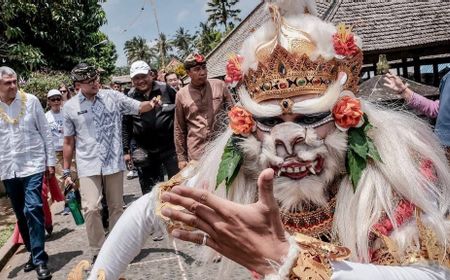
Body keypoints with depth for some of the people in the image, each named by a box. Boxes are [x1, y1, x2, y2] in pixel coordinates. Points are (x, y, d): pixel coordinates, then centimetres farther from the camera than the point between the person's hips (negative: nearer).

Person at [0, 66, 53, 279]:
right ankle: (33, 253, 28)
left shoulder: (31, 101, -3)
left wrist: (50, 160, 0)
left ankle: (39, 260, -3)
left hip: (33, 165, -3)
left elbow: (45, 132, 1)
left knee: (32, 210, -10)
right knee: (21, 215, 12)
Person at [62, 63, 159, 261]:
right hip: (88, 166, -1)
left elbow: (138, 107, 0)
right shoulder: (70, 107, -1)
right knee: (91, 208, -11)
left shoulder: (113, 97, -1)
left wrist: (151, 104, -25)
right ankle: (98, 251, 9)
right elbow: (69, 141, 6)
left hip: (114, 162, 1)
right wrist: (66, 171, 8)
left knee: (116, 208, 11)